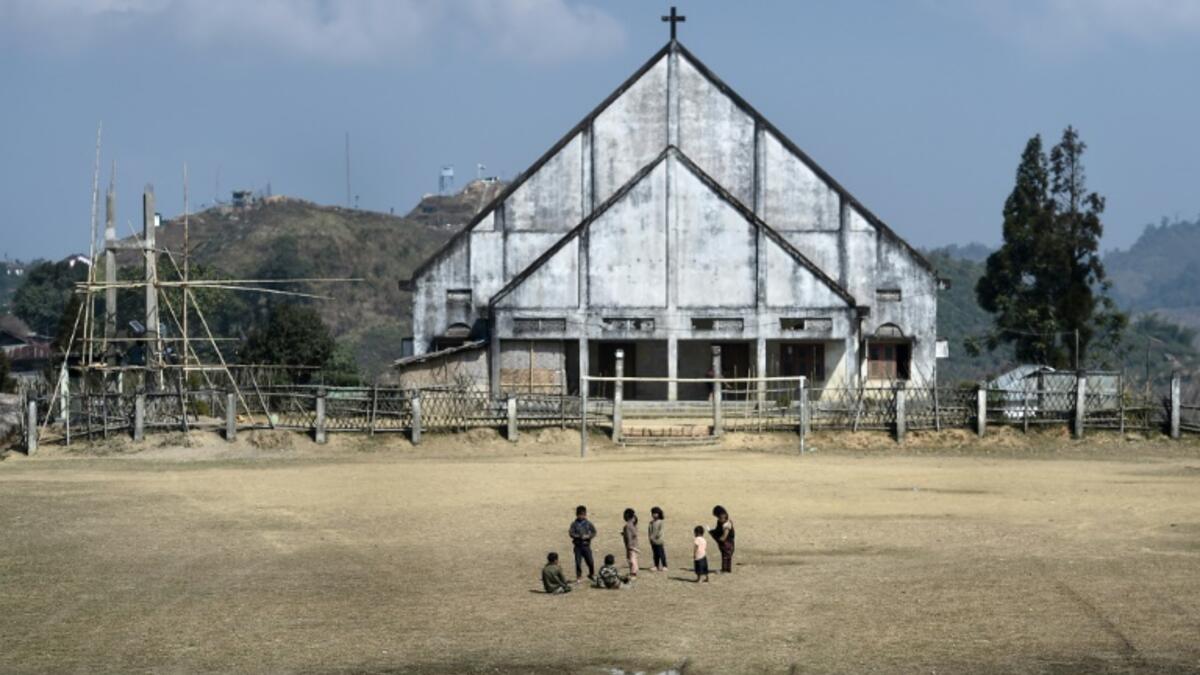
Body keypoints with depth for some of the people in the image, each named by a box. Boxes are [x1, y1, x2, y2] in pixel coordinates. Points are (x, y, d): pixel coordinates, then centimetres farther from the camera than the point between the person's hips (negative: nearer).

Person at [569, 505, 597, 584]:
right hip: (578, 545, -1)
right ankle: (578, 577, 10)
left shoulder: (588, 523, 3)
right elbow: (571, 533, -8)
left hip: (586, 545, 1)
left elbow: (594, 532, 3)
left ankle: (592, 574, 25)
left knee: (590, 561, 1)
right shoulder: (574, 524, -1)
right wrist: (579, 536, -21)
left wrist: (588, 536, -15)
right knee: (578, 562, -2)